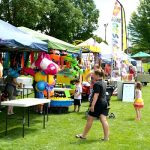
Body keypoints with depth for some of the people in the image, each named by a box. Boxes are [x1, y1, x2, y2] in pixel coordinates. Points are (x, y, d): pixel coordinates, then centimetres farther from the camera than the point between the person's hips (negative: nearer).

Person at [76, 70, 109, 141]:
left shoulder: (97, 84, -15)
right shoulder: (104, 83, 13)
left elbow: (96, 95, -22)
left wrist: (92, 105, -23)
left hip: (97, 104, -8)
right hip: (104, 103, 8)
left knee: (89, 119, 4)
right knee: (103, 120, 5)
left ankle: (83, 135, 15)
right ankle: (106, 137, 3)